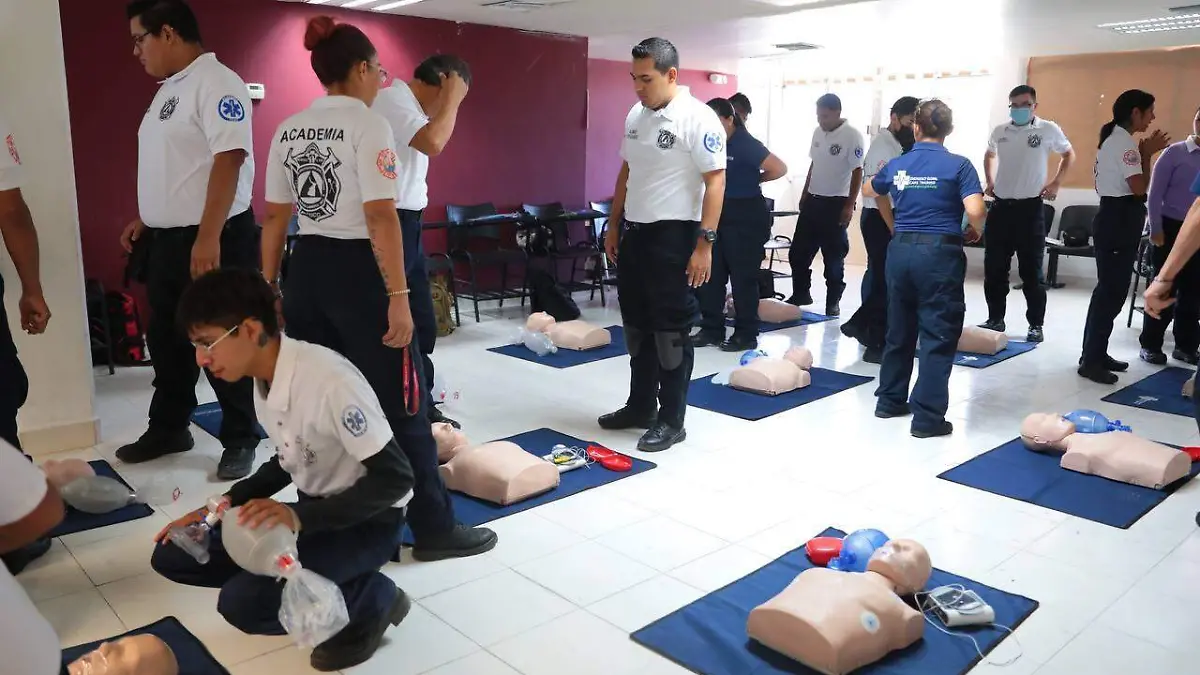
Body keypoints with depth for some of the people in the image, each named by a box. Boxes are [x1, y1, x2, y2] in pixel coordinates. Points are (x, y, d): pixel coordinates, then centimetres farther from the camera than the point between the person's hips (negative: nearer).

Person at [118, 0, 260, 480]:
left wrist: (208, 238, -27)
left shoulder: (215, 83, -14)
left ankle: (241, 441, 13)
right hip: (167, 238, 10)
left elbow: (229, 159, -23)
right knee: (166, 340, 17)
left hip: (214, 240, -10)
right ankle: (167, 430, 32)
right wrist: (145, 220, 21)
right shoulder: (169, 89, 16)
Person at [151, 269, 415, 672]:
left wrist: (301, 517, -33)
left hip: (367, 521, -9)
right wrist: (225, 504, 1)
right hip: (311, 509, 9)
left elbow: (395, 478, -26)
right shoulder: (263, 378, -1)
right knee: (172, 556, 5)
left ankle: (370, 598, -2)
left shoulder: (329, 381, -28)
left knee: (243, 603, -26)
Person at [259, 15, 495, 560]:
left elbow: (274, 217, 12)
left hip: (307, 271, 8)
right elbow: (380, 217, -19)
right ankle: (434, 529, 11)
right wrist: (398, 297, -19)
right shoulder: (368, 125, -11)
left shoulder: (288, 130, 10)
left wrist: (269, 288, 17)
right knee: (400, 404, 1)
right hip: (358, 271, -7)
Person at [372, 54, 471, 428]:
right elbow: (433, 143, -31)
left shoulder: (408, 102, 16)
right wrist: (453, 99, -17)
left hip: (406, 224, 10)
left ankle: (419, 408, 26)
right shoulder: (394, 99, -15)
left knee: (421, 325, 15)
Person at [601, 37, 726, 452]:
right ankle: (641, 406, 29)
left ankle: (671, 420, 12)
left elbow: (715, 183, -15)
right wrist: (614, 226, 17)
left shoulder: (698, 119, -13)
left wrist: (704, 244, -21)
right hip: (634, 231, 8)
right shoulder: (635, 115, 10)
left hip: (673, 235, -7)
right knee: (637, 326, 15)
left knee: (671, 330, 1)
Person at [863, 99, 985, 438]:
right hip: (940, 253, -4)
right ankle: (928, 417, 2)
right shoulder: (958, 165, -6)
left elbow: (867, 191, 27)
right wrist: (974, 231, 5)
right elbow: (976, 211, -17)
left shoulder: (897, 165, 7)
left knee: (899, 329, 17)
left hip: (900, 250, 5)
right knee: (938, 336, 1)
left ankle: (890, 400, 28)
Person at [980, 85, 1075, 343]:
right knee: (994, 268, 6)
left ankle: (1036, 325, 10)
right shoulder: (999, 132, 7)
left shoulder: (1048, 130, -3)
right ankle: (995, 319, 19)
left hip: (1030, 207, -3)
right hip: (1000, 206, 4)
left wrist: (1056, 183, 2)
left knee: (1031, 271, 1)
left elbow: (1069, 154, 12)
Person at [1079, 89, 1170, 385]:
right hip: (1119, 222, -11)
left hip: (1115, 219, 11)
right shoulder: (1125, 142, -15)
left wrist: (1145, 152, 9)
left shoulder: (1115, 139, 17)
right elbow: (1139, 189, -20)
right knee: (1111, 291, -8)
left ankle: (1096, 354, 20)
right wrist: (1147, 154, -9)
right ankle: (1091, 360, -4)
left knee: (1110, 290, 14)